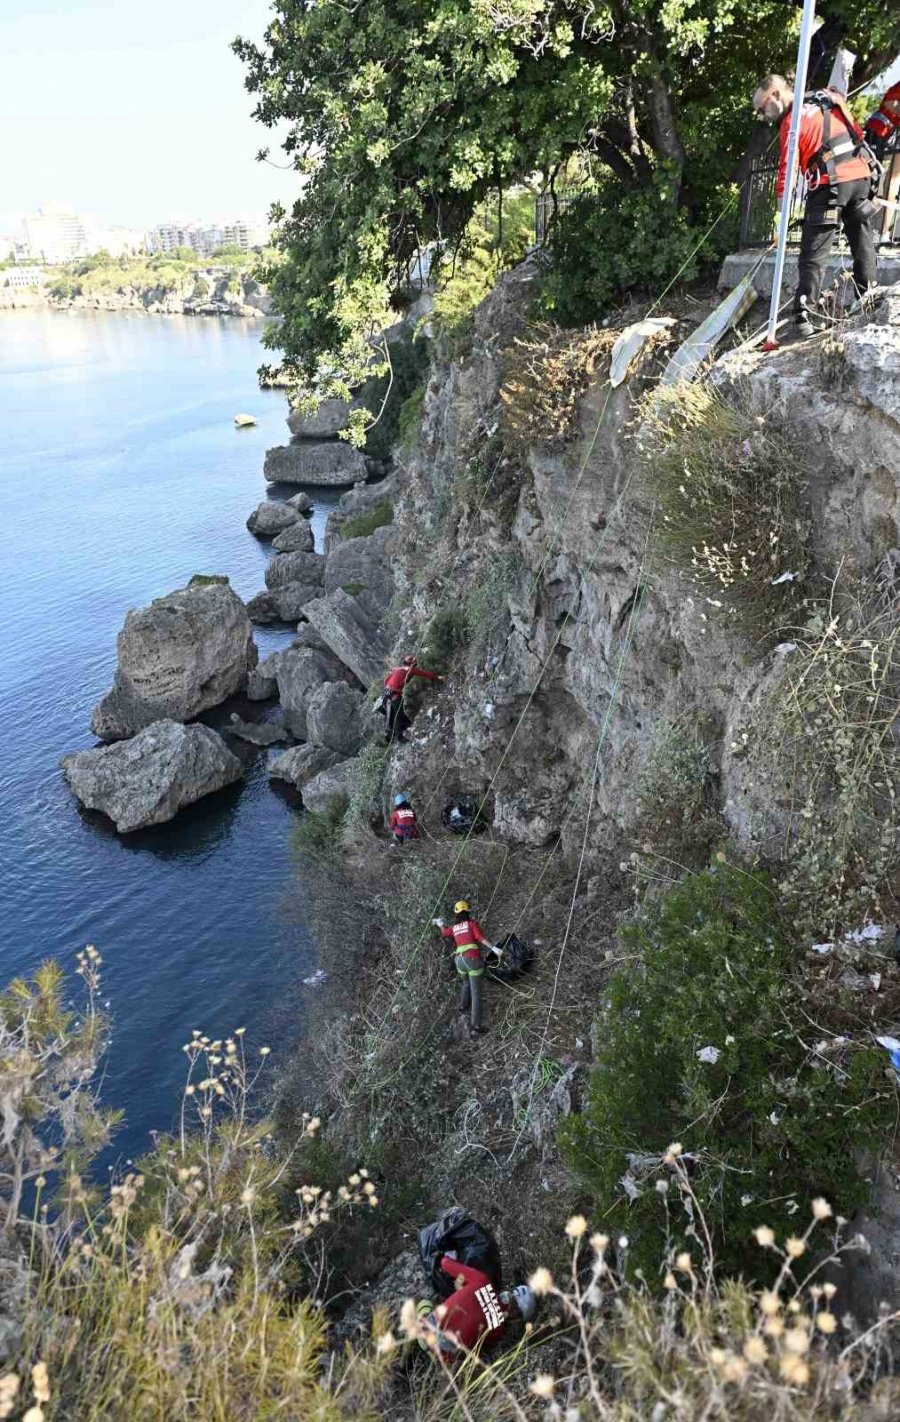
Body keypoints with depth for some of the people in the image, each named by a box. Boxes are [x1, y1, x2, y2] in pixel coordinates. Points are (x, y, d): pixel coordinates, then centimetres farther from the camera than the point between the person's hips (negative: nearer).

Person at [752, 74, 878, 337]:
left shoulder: (791, 121, -3)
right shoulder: (831, 98, 18)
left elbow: (787, 167, -10)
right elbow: (856, 132, 22)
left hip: (830, 184, -7)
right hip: (861, 174, 7)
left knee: (813, 254, -8)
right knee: (862, 240, 17)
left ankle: (804, 317, -18)